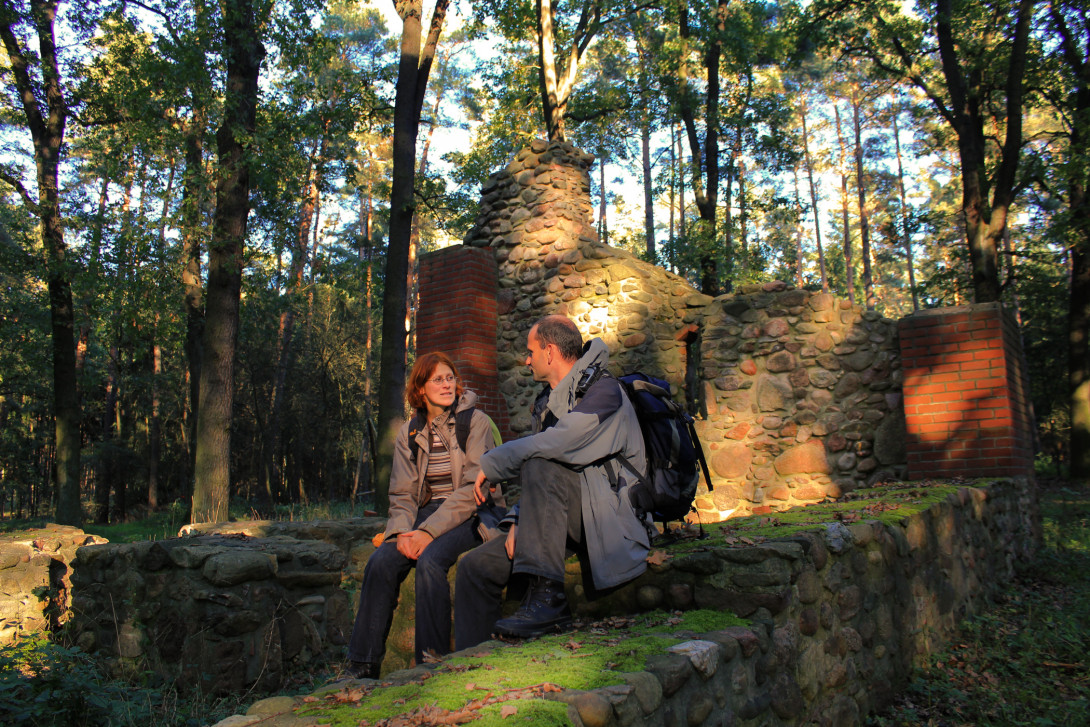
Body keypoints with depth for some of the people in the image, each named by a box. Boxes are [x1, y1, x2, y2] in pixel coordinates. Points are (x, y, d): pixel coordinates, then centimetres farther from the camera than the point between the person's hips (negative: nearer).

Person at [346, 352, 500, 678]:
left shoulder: (475, 422, -4)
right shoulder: (409, 433, 11)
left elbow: (471, 488, -12)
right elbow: (402, 494, 8)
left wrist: (429, 531, -20)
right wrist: (402, 531, -13)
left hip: (470, 514, -4)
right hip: (427, 512, 4)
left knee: (430, 559, -32)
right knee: (381, 561, -21)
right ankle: (362, 664, -13)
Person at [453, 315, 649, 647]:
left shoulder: (604, 391, -11)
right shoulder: (546, 402, 16)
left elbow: (558, 443, -29)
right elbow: (538, 488, 17)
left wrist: (491, 464, -15)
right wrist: (518, 521, -2)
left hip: (614, 521, -8)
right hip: (569, 524, 8)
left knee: (541, 464, -31)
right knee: (475, 567, -5)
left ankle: (547, 595, -31)